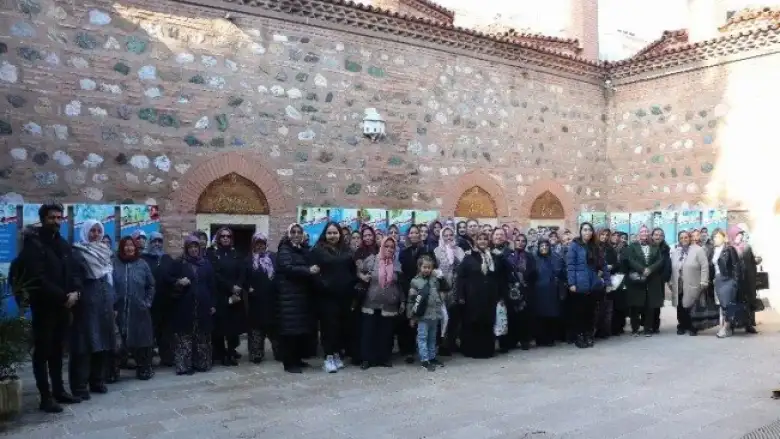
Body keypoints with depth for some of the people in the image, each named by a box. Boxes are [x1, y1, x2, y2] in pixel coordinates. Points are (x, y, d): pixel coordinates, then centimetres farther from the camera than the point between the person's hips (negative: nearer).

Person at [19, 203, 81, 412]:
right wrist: (63, 296, -17)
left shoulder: (63, 245, 13)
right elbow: (38, 278, -17)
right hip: (44, 306, -6)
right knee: (42, 351, 0)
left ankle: (59, 390, 21)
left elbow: (72, 272, 11)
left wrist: (75, 292, -9)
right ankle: (46, 397, 4)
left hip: (63, 306, 6)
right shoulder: (33, 244, -8)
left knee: (58, 350, 13)